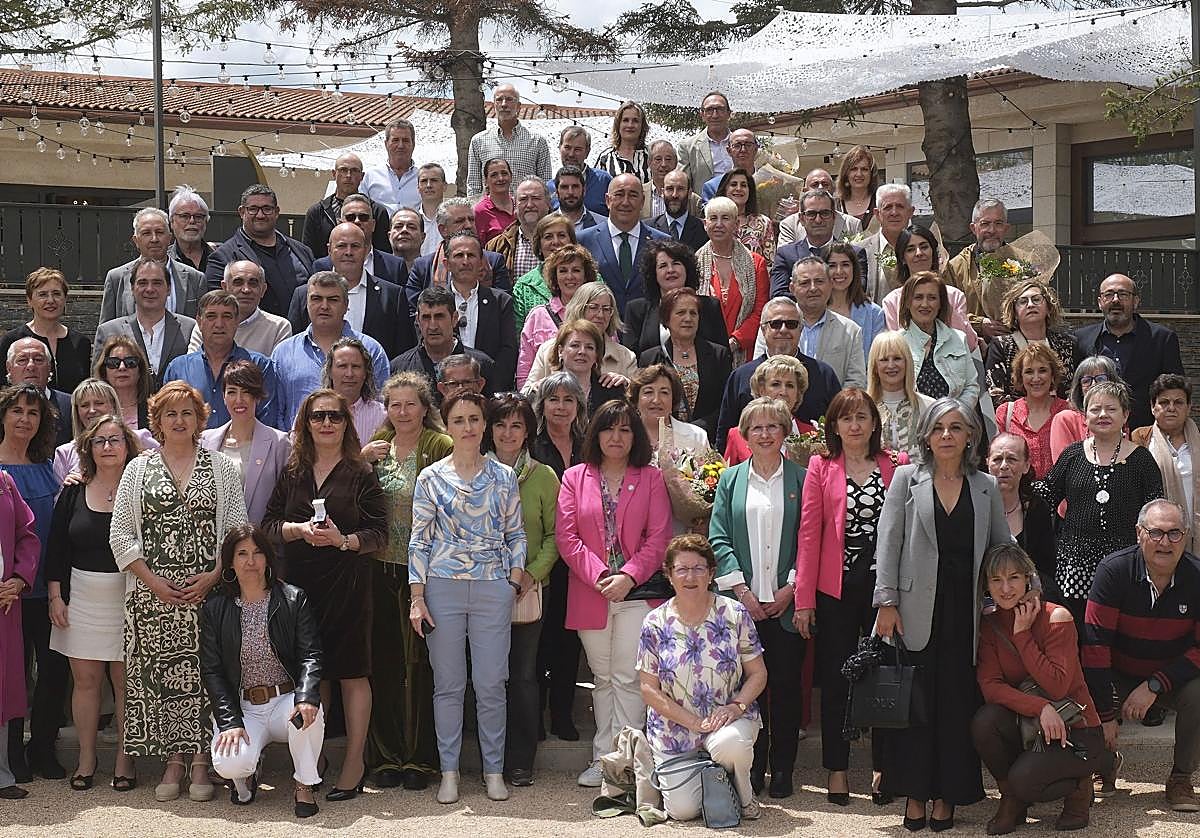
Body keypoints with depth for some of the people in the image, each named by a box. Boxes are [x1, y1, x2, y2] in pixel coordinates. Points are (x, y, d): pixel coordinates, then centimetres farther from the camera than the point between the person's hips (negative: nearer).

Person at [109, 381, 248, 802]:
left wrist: (214, 577, -9)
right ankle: (173, 761, 9)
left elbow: (238, 531, 4)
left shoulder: (221, 468, 9)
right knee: (159, 673, 0)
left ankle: (201, 762, 5)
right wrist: (153, 581, -6)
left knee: (204, 673, -2)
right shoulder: (138, 469, 10)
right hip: (152, 592, 1)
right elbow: (120, 535, 5)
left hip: (208, 590, -1)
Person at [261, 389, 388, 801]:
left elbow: (379, 532, -3)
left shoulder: (360, 473, 1)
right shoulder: (292, 472, 12)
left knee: (352, 670, -1)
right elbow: (268, 524, 9)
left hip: (347, 584, -3)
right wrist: (298, 530, -9)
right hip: (299, 582, 3)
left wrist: (343, 540, -18)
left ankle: (354, 762, 6)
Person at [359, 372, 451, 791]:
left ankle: (419, 757, 10)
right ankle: (385, 756, 15)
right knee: (383, 661, 6)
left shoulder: (441, 446, -3)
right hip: (381, 568, 4)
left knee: (420, 663, 0)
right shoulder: (377, 444, 12)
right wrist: (360, 459, -4)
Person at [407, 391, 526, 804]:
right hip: (443, 587, 0)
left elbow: (516, 534, 11)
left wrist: (516, 578, -1)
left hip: (493, 588, 1)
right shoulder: (431, 478, 3)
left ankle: (494, 770, 14)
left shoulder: (504, 477, 6)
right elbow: (420, 539, 3)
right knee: (448, 684, 4)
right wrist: (417, 597, -2)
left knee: (491, 684, 1)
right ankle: (449, 772, 13)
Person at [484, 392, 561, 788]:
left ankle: (521, 762, 12)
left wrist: (533, 572, -10)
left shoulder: (543, 477, 4)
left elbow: (554, 534, 3)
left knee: (523, 674, 3)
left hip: (527, 591, 0)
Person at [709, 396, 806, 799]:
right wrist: (741, 589, -7)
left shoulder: (801, 479, 5)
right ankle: (753, 767, 10)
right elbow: (718, 539, 3)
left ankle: (783, 769, 11)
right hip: (743, 601, 1)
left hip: (787, 602, -1)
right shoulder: (730, 479, 9)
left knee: (786, 684, 2)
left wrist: (791, 588, -8)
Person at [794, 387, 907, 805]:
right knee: (835, 679, 7)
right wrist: (804, 598, -5)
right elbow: (809, 533, -1)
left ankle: (883, 768, 18)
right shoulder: (821, 467, 2)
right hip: (836, 587, 0)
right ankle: (837, 769, 17)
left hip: (884, 583, 0)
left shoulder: (898, 465, 3)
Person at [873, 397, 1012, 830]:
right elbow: (889, 543, -1)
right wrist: (886, 602, -8)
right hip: (918, 611, -2)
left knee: (957, 703, 4)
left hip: (965, 611, 2)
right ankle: (914, 794, 11)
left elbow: (1003, 548, 12)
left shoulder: (986, 487, 10)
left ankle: (947, 794, 14)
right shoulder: (907, 479, 4)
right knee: (916, 701, 1)